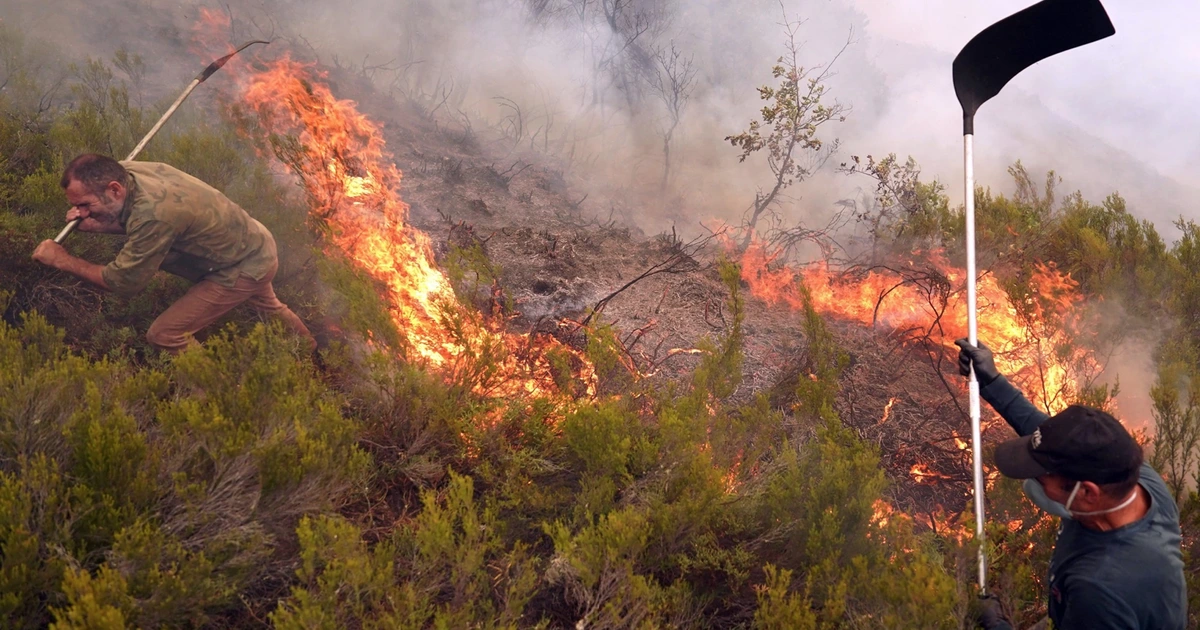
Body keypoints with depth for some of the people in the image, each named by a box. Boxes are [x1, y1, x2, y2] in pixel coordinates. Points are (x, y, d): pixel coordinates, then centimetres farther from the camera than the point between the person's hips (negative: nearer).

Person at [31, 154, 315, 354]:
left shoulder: (153, 213, -38)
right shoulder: (128, 171, -13)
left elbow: (124, 281, -27)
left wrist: (63, 260, -19)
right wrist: (93, 224, -13)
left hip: (245, 270, -9)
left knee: (165, 335, -10)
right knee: (269, 307, 37)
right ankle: (308, 351, 64)